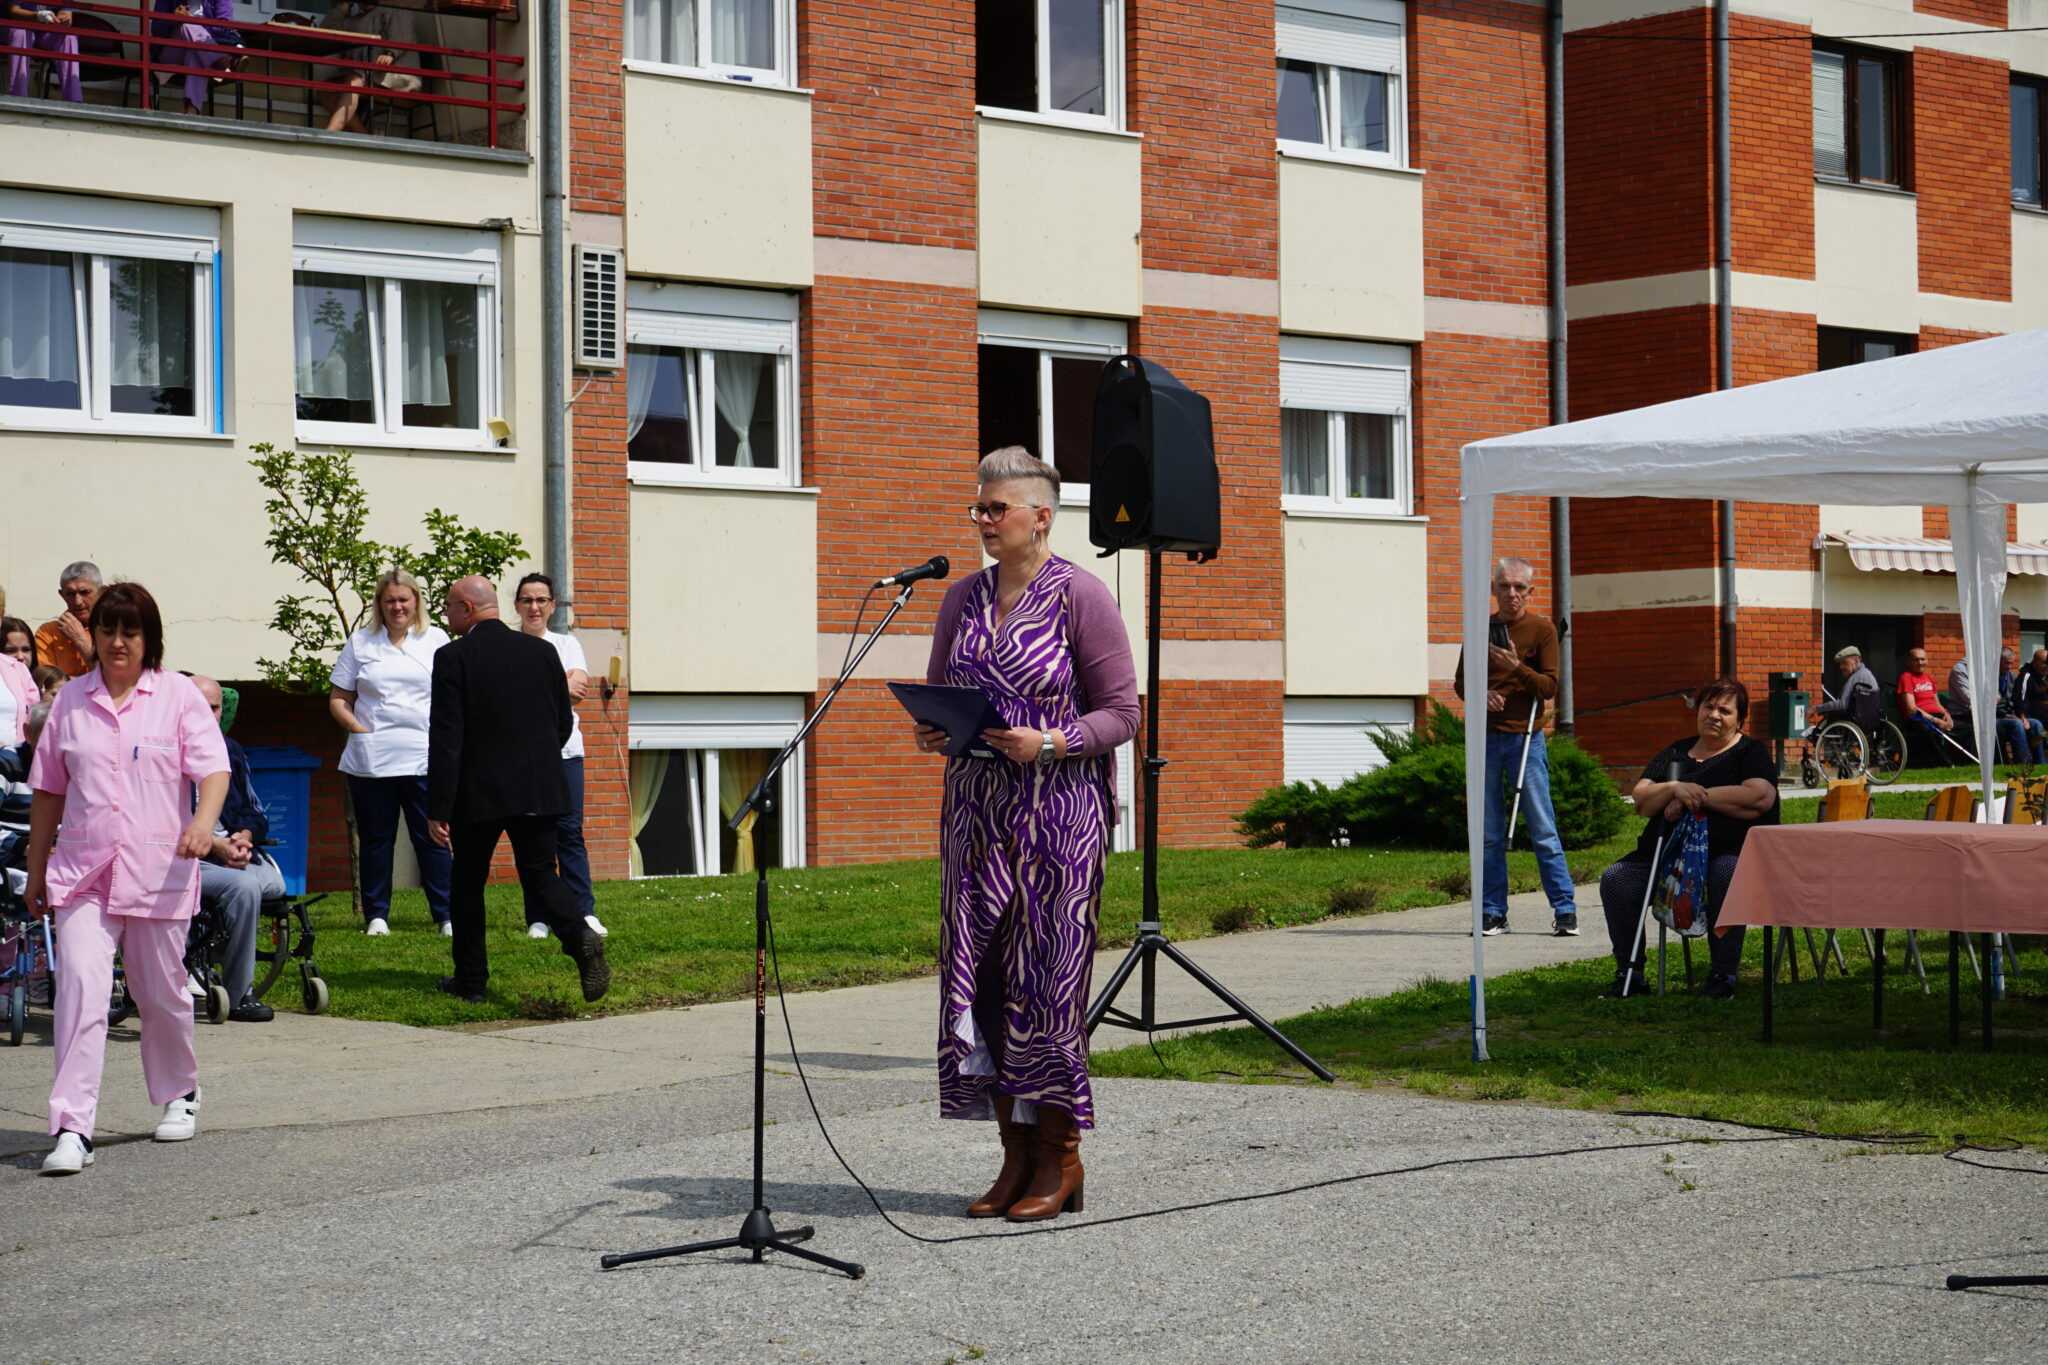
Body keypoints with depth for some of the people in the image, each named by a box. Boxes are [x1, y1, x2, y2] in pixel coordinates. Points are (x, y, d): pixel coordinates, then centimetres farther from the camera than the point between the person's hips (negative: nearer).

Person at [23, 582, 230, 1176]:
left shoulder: (178, 696, 2)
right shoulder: (71, 701, 10)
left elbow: (213, 769, -8)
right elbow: (49, 791, 15)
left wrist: (205, 819, -28)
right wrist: (35, 871, 15)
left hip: (158, 872, -1)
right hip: (83, 873, 1)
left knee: (161, 994, 11)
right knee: (80, 987, -13)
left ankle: (179, 1094, 37)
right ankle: (72, 1131, -17)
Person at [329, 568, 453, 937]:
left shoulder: (436, 640, 9)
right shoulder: (361, 643, 10)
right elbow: (338, 700, 11)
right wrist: (360, 728, -4)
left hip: (424, 759, -1)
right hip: (371, 761, 1)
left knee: (432, 838, -2)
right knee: (375, 839, 5)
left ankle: (447, 916, 2)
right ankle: (376, 916, 13)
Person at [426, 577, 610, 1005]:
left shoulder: (453, 658, -9)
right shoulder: (542, 651, 4)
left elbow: (445, 739, -13)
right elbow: (564, 722, 10)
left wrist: (439, 810, -12)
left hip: (479, 792, -3)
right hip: (539, 789, 3)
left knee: (468, 882, 12)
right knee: (540, 873, 9)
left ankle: (470, 980, 18)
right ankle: (581, 938, -18)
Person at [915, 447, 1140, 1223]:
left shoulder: (1081, 596, -5)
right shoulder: (963, 598, 11)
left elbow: (1121, 712, -6)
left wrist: (1050, 743, -20)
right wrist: (930, 732, -3)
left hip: (1059, 808, -5)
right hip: (976, 809, 6)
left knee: (1046, 976, -5)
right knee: (980, 975, 2)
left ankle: (1060, 1158, 5)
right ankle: (1016, 1156, 11)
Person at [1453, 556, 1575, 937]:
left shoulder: (1542, 629, 0)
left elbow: (1549, 686, -5)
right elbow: (1461, 682, 14)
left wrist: (1517, 668, -20)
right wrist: (1481, 694, -7)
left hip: (1526, 738, -3)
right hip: (1486, 737, 3)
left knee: (1543, 829, -5)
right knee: (1489, 833, 4)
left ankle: (1565, 910, -1)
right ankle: (1492, 913, 9)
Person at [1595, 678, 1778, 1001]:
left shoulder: (1751, 753, 9)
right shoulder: (1674, 753, 21)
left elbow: (1759, 797, -13)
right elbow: (1640, 800, 7)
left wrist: (1698, 797, -10)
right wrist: (1675, 789, -14)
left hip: (1729, 852, -4)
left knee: (1726, 876, -39)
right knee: (1615, 880, -19)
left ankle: (1722, 975, -28)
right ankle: (1629, 974, -10)